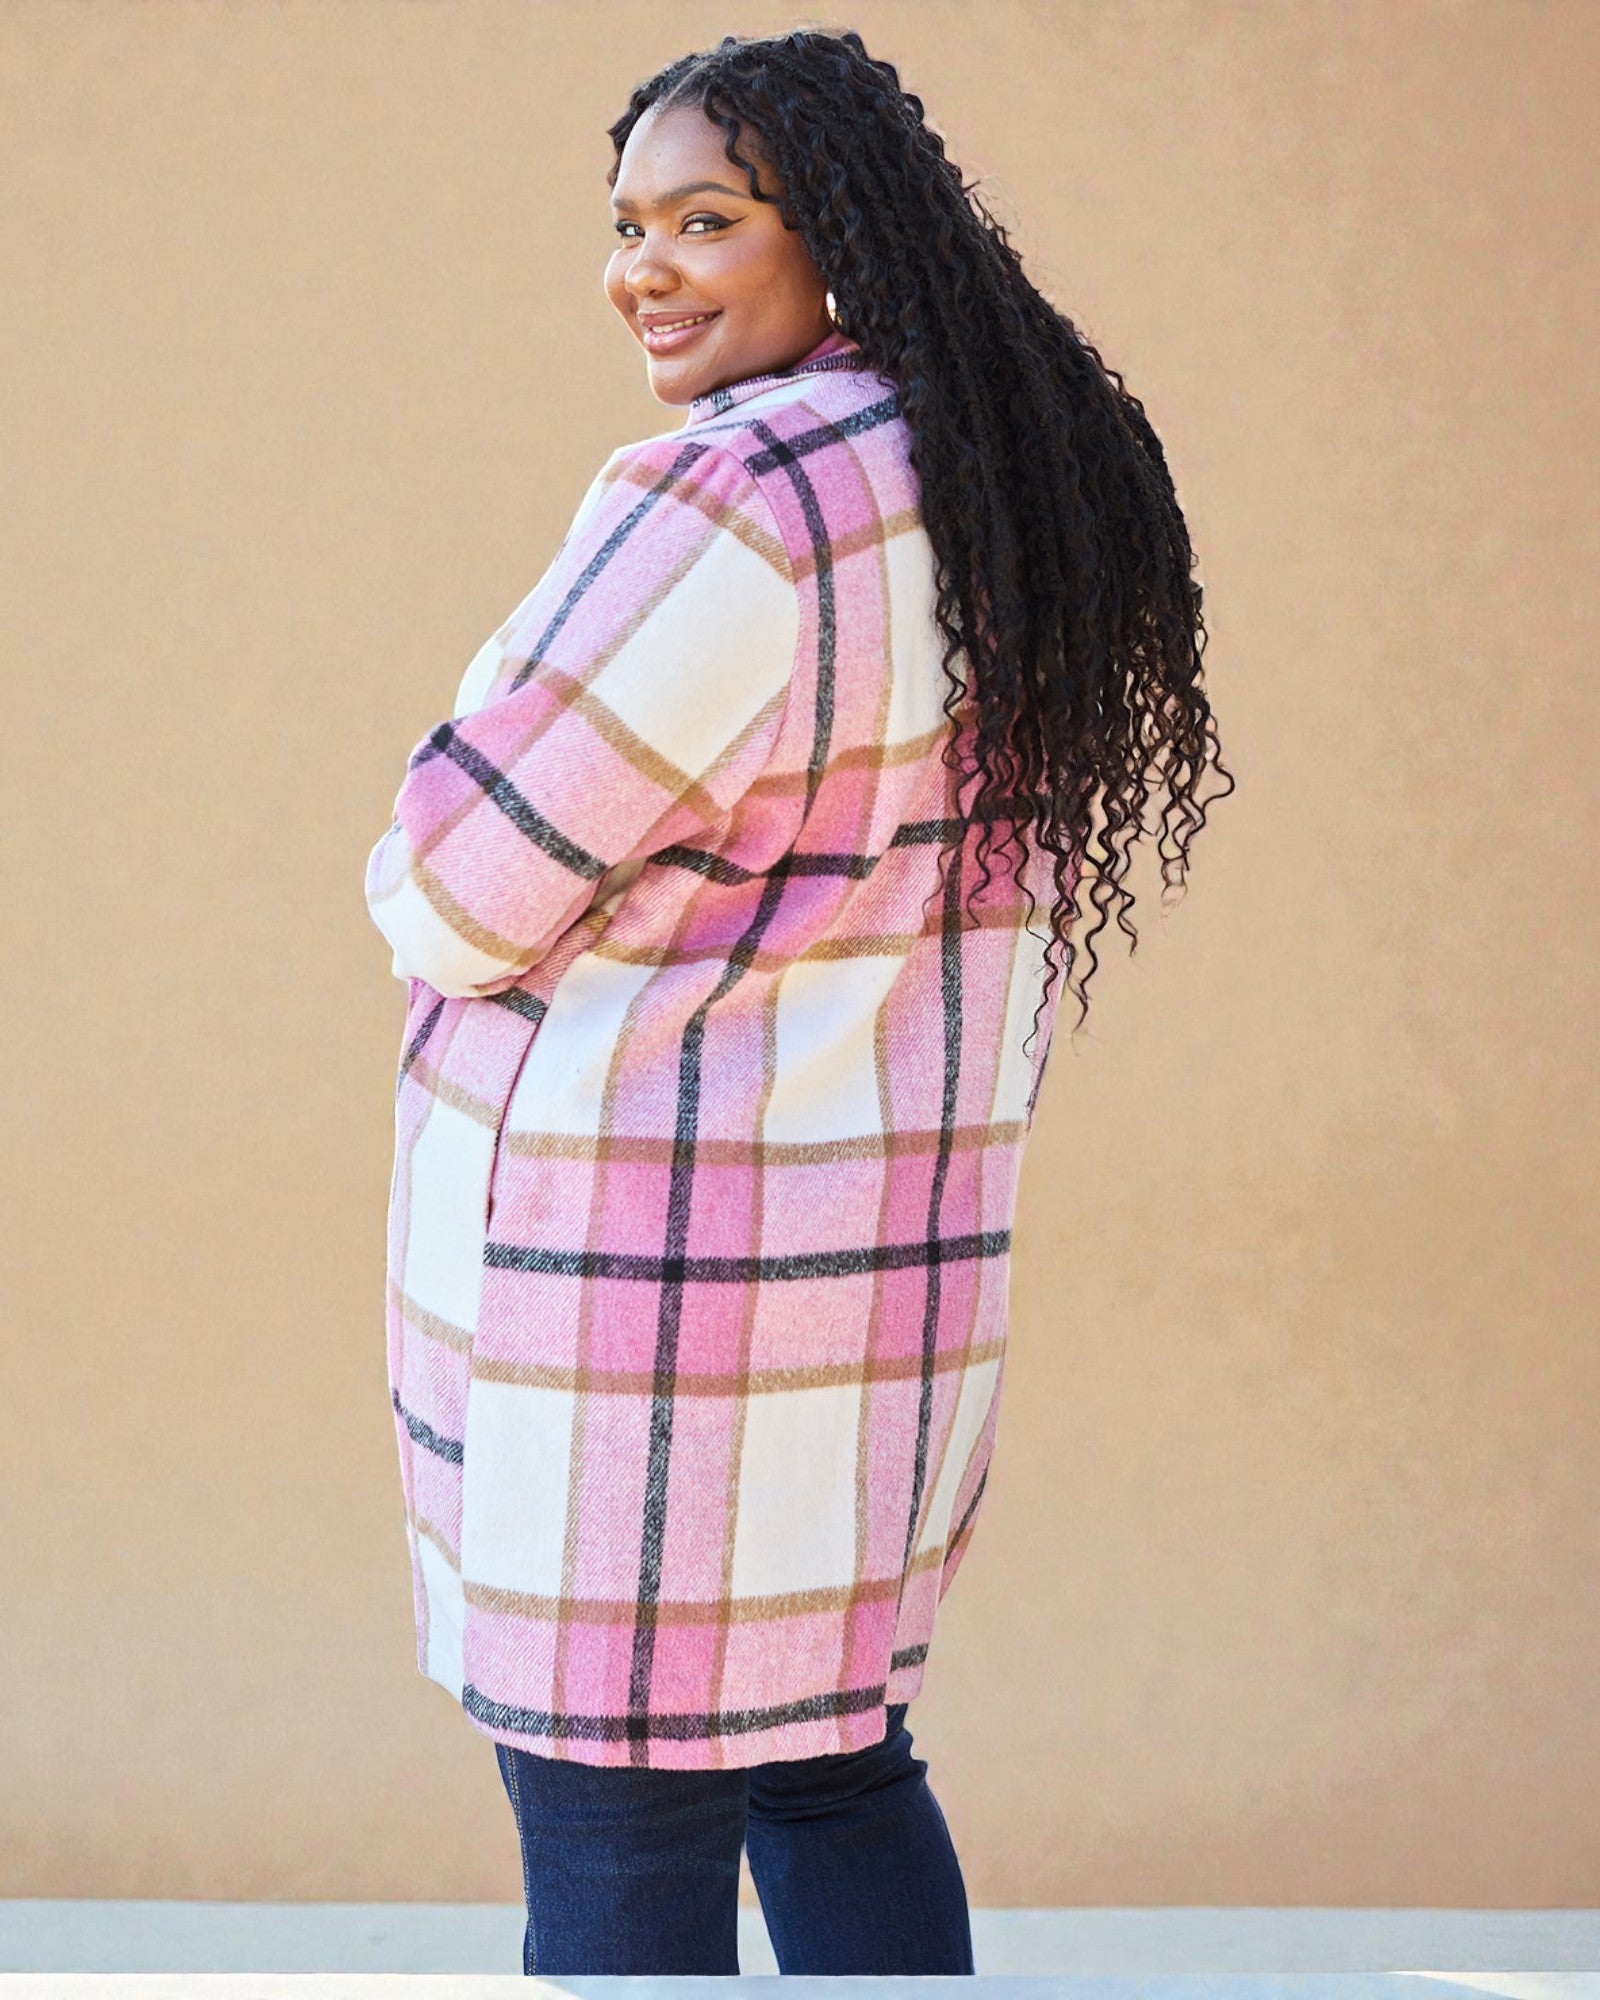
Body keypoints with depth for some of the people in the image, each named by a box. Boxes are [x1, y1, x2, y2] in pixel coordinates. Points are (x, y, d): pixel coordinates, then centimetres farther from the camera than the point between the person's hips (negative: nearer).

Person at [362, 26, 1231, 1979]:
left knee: (616, 1842, 5)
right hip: (888, 1231, 9)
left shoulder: (727, 506, -21)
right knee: (825, 1751, 23)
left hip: (638, 1258, -9)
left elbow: (456, 891, -16)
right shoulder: (989, 492, 8)